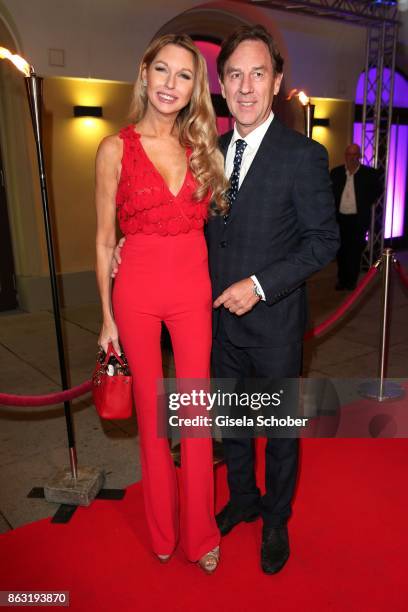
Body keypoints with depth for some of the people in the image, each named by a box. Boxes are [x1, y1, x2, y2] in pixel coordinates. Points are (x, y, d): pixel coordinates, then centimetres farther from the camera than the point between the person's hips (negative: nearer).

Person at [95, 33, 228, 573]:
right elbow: (105, 238, 1)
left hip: (194, 288, 2)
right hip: (137, 290, -2)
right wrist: (108, 316, 1)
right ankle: (162, 529, 33)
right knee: (152, 410, 11)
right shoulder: (116, 148, -1)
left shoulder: (202, 147, 7)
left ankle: (200, 533, 28)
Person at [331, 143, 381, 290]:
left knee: (355, 251, 3)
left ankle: (352, 280, 14)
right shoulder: (336, 172, 5)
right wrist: (333, 208, 2)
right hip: (339, 218, 2)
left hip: (359, 219, -2)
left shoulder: (369, 173, -1)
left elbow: (377, 190, 10)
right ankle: (342, 279, 18)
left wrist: (366, 203, 1)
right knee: (341, 250, 8)